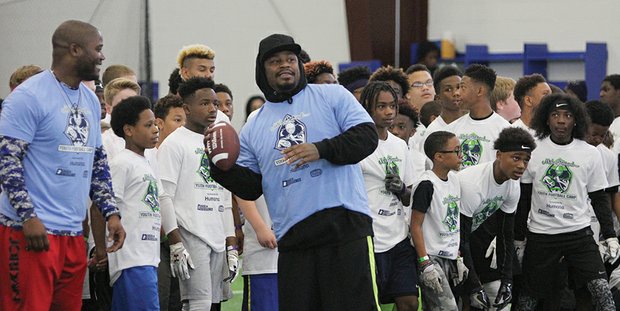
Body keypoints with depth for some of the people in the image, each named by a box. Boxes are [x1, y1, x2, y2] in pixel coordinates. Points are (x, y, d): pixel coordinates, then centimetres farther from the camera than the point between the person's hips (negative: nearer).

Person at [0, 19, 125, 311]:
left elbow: (98, 162, 24)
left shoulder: (90, 100, 17)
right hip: (31, 231, -8)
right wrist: (29, 218, -19)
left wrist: (111, 213, 13)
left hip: (73, 233, 8)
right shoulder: (29, 96, -8)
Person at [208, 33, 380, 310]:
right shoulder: (254, 126, 18)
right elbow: (250, 187, 15)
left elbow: (367, 136, -3)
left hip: (345, 225, -4)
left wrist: (322, 149, -16)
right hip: (293, 240, 4)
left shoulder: (332, 96, 8)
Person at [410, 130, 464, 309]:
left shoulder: (454, 180, 10)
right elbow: (416, 225, -16)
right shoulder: (426, 185, -16)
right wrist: (425, 264, -19)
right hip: (432, 257, -8)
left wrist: (458, 258, 17)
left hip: (450, 258, 8)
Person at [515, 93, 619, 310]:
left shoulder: (590, 154, 1)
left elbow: (599, 198, 8)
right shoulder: (534, 150, 0)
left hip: (579, 233, 0)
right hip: (540, 234, 0)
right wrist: (518, 236, 6)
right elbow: (523, 198, 6)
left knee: (601, 288, -15)